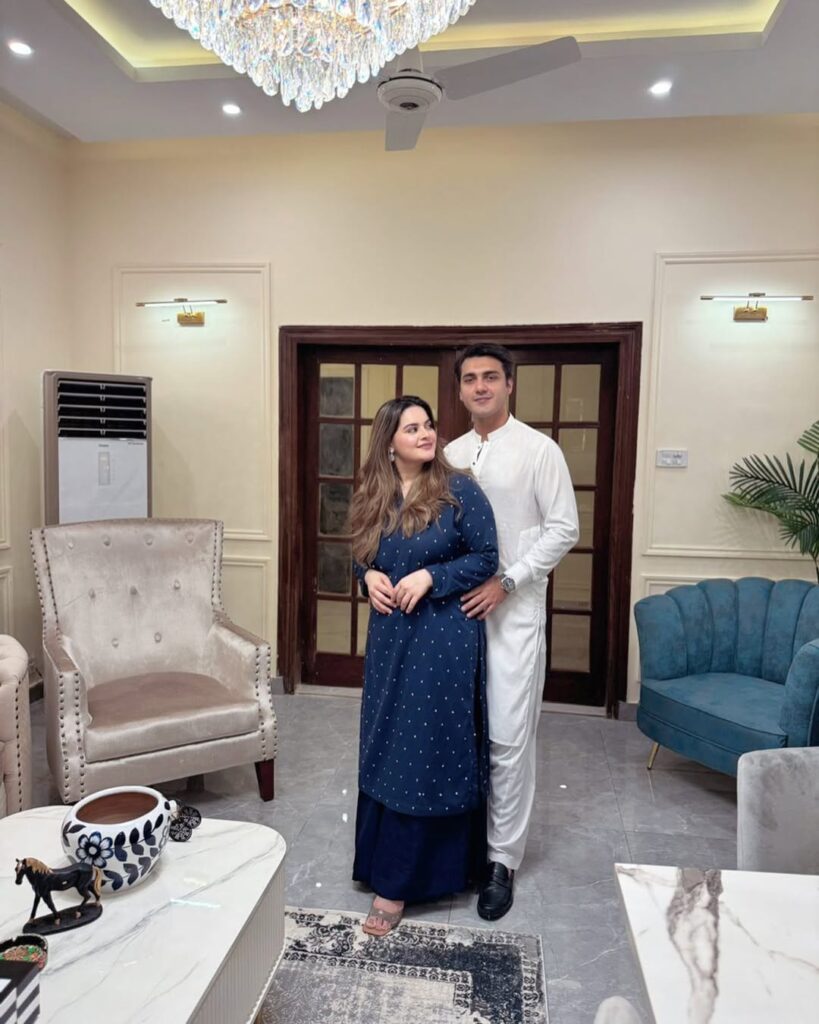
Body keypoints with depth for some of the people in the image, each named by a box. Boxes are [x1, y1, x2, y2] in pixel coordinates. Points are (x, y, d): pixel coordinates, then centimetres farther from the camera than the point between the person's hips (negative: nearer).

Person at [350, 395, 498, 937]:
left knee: (425, 754, 0)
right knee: (387, 750, 13)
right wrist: (370, 577, -6)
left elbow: (487, 557, -7)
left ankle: (397, 883, 12)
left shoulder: (459, 490, -9)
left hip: (445, 637, -5)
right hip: (390, 636, 5)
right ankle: (391, 863, 34)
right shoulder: (374, 498, 5)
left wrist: (430, 577, -18)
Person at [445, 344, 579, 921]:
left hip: (513, 612, -5)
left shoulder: (539, 450, -6)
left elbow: (564, 530, -8)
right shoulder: (450, 455, 10)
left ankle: (503, 859, 15)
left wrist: (506, 582, -15)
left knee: (508, 738, 0)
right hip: (458, 608, 5)